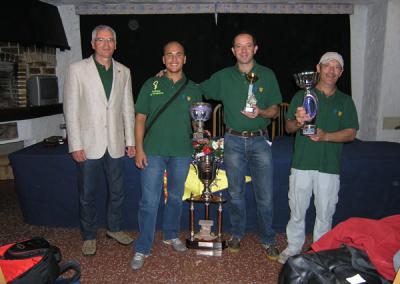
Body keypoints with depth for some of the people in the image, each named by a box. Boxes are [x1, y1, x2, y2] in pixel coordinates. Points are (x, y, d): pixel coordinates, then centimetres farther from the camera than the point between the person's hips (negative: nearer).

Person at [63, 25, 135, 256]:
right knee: (88, 194, 9)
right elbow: (71, 109, -5)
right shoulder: (78, 69, -3)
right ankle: (89, 236, 28)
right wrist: (76, 145, -10)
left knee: (118, 192, 13)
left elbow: (128, 108, 10)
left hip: (115, 144, 3)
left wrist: (131, 140, 6)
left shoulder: (123, 72, 7)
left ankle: (115, 228, 34)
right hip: (89, 144, -3)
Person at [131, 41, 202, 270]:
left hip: (182, 152, 2)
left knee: (176, 198, 15)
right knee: (149, 201, -2)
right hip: (153, 151, -2)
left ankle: (171, 235, 36)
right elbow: (140, 118, 1)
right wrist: (139, 148, -7)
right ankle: (143, 248, 11)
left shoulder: (194, 90, 8)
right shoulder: (151, 85, 3)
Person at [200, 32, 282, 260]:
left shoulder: (267, 75, 3)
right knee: (236, 193, 11)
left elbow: (275, 110, 3)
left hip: (260, 141, -1)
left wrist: (260, 112, -18)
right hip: (234, 141, 1)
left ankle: (268, 240, 19)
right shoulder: (223, 76, 6)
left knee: (265, 196, 0)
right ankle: (237, 234, 30)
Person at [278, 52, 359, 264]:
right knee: (297, 209, 7)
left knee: (325, 212, 8)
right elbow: (288, 127, 4)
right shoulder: (302, 96, 8)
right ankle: (294, 247, 25)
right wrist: (298, 122, -19)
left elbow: (351, 133, 2)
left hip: (330, 166, 1)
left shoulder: (345, 101, 10)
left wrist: (326, 136, -15)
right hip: (302, 163, 0)